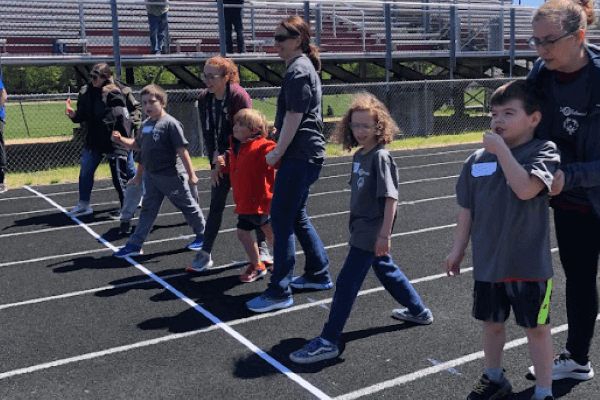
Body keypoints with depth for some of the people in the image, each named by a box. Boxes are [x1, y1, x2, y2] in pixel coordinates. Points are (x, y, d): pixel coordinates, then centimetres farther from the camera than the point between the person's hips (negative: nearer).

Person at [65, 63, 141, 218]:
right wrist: (74, 115, -11)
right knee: (85, 171, 11)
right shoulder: (86, 92, 2)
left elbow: (136, 109, -3)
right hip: (94, 140, 6)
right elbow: (82, 115, 10)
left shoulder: (122, 92, -12)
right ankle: (84, 205, 26)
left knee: (119, 173, 2)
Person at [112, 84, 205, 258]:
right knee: (148, 209, 10)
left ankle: (202, 235, 26)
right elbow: (139, 145, 20)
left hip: (172, 176, -7)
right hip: (151, 176, 7)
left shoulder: (170, 123, -16)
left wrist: (191, 174, -18)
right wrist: (121, 140, 4)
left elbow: (182, 150, -18)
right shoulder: (146, 124, 8)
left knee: (188, 206, 8)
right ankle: (135, 244, 14)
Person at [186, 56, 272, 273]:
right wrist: (214, 162, -4)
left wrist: (226, 155, -20)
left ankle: (262, 247, 25)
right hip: (220, 161, 4)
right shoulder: (204, 99, -2)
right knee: (215, 207, 4)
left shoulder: (239, 96, -18)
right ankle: (205, 255, 9)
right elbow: (207, 134, 3)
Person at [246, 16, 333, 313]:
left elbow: (294, 116, -17)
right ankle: (318, 275, 28)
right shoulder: (305, 67, 18)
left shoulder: (297, 70, -13)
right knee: (296, 216, 18)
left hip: (299, 156, -10)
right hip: (306, 154, 10)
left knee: (281, 220, -7)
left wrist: (278, 152, -10)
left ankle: (279, 292, -1)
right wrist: (280, 140, 14)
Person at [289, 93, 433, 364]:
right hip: (362, 228, 10)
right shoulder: (359, 156, 8)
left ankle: (328, 341, -1)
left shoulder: (381, 157, -17)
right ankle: (419, 311, 44)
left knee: (347, 281, -8)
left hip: (372, 232, -10)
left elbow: (390, 198, -21)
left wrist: (384, 234, -23)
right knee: (385, 270, 24)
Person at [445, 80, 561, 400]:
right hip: (487, 262, 5)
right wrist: (458, 249, 10)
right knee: (492, 322, 19)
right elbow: (467, 208, 8)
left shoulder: (543, 151, -11)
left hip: (529, 264, -4)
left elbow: (525, 188, -30)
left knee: (536, 327, 10)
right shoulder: (478, 159, 1)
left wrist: (502, 149, -23)